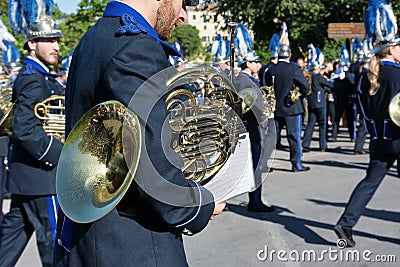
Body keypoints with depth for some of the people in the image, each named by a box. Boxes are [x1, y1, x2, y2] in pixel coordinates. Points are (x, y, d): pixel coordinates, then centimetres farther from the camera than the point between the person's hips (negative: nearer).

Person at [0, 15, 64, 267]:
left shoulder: (39, 77, 16)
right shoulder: (34, 80, -16)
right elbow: (24, 129, -24)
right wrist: (60, 154, -21)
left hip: (25, 176, 10)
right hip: (41, 178, -10)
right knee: (55, 244, 0)